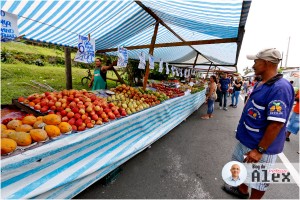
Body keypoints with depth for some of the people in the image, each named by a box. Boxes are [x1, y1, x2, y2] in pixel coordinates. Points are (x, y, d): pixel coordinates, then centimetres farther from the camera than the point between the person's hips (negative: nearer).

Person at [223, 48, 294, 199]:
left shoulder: (280, 88, -25)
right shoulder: (261, 84, 5)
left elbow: (276, 124, -28)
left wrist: (259, 150, -25)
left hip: (260, 146, -9)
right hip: (246, 139, 10)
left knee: (258, 181, 13)